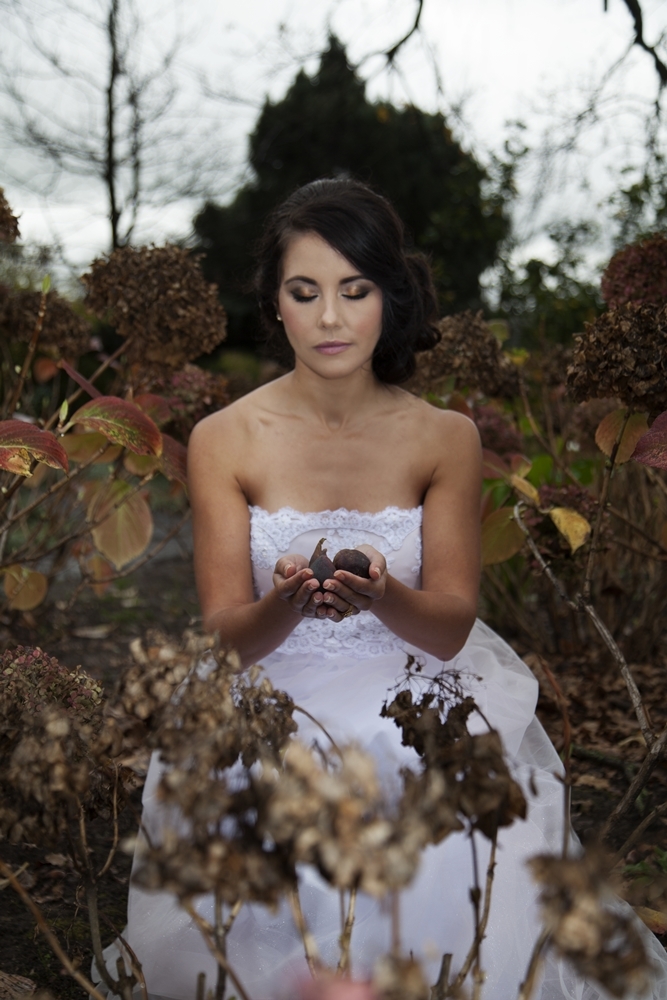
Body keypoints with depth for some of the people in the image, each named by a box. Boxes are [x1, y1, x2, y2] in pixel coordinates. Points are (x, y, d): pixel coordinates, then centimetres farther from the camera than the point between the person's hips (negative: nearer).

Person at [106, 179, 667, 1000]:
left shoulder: (445, 439, -2)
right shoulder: (224, 440, -4)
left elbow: (451, 626, -4)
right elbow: (226, 637, -5)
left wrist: (380, 595, -26)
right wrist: (286, 603, -27)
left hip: (416, 707, 1)